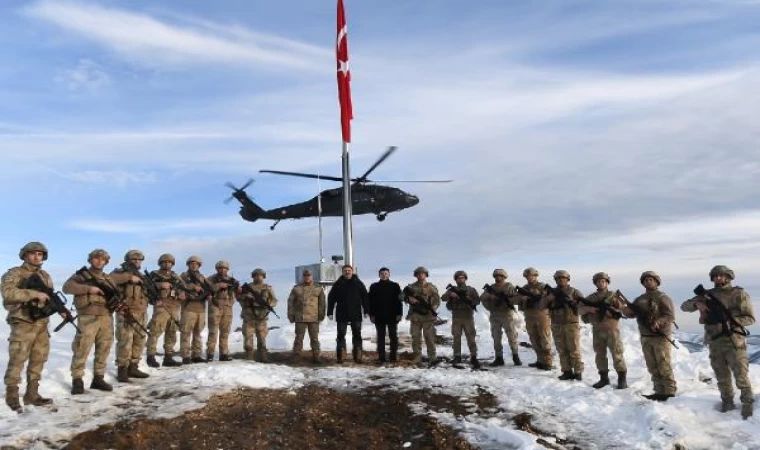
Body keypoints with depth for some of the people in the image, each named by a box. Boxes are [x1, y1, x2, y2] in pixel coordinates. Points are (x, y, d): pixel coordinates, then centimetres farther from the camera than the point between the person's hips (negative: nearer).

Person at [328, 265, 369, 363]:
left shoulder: (358, 283, 4)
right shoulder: (338, 284, 2)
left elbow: (365, 297, 5)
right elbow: (331, 298, 2)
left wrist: (366, 311, -1)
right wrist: (330, 312, -2)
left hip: (356, 315, 1)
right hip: (342, 315, 0)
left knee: (357, 335, 5)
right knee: (341, 336, 3)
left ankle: (357, 356, 12)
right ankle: (340, 357, 10)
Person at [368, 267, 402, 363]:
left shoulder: (395, 286, 4)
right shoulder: (374, 286, 6)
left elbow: (399, 301, 1)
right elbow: (371, 301, 4)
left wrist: (399, 314, -7)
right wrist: (371, 315, -3)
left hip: (392, 316, -1)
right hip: (379, 316, 1)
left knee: (393, 337, 3)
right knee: (380, 337, 6)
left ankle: (393, 356, 10)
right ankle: (381, 357, 11)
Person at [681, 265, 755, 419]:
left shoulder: (739, 294, -2)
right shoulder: (707, 295, 9)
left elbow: (750, 318, -4)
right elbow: (684, 306, 6)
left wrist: (730, 320, -20)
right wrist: (696, 303, -15)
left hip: (734, 341, -4)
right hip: (714, 342, 4)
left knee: (741, 375, -3)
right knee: (722, 376, 14)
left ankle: (748, 404, 10)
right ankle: (727, 401, 27)